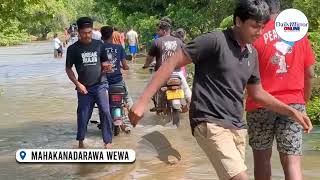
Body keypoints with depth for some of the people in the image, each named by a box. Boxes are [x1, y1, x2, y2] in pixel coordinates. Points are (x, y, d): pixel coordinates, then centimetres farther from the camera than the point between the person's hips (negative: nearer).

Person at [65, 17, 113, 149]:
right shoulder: (73, 48, -1)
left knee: (105, 112, -9)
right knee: (83, 115, 7)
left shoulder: (99, 44, 4)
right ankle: (81, 141, 26)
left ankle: (108, 142, -1)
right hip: (84, 88, 0)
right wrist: (77, 84, -8)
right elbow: (68, 69, 3)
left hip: (101, 85, 1)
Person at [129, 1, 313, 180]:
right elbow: (172, 63, -13)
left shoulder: (252, 53, 11)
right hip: (211, 124, -8)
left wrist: (292, 111, 15)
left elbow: (257, 93, 22)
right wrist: (143, 100, -18)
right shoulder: (215, 41, -12)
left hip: (237, 128, 8)